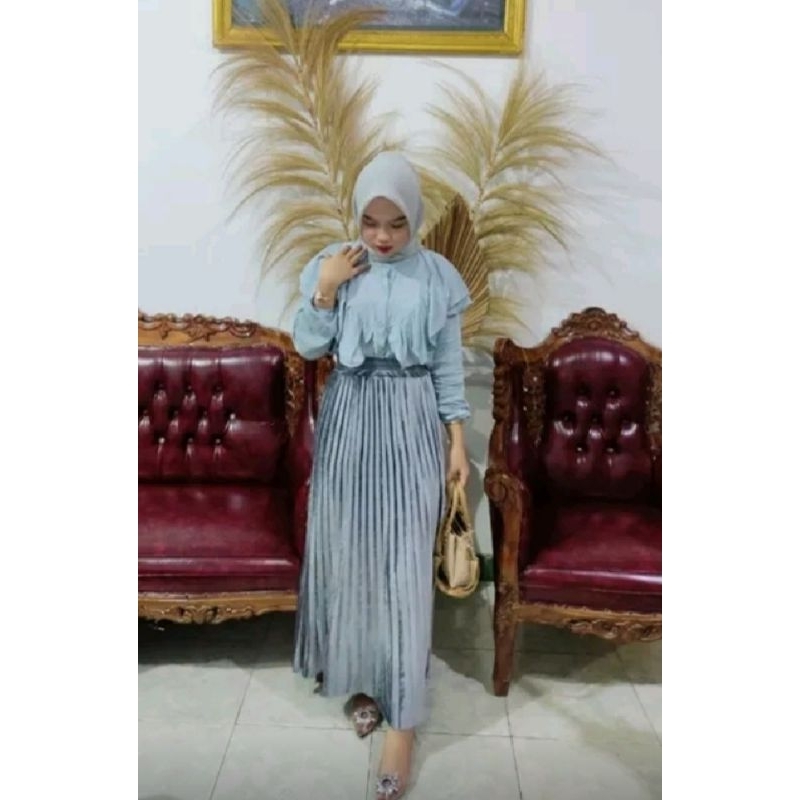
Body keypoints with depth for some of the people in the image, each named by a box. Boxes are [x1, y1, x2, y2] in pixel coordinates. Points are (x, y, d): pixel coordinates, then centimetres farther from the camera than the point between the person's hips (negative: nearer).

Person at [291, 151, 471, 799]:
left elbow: (449, 364, 2)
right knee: (349, 551, 9)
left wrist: (458, 440, -1)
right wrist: (325, 289, -14)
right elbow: (307, 346, 0)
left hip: (412, 424, -1)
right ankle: (362, 676, 30)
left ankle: (403, 718, 7)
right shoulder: (332, 266, 0)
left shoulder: (439, 276, -1)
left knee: (406, 563, -2)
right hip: (349, 419, 2)